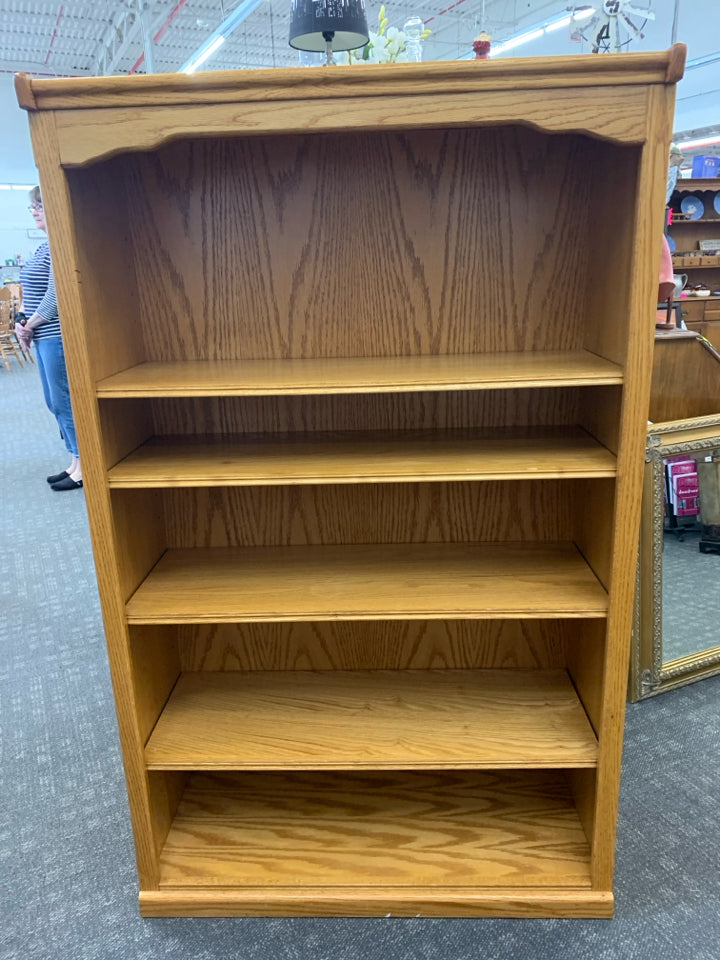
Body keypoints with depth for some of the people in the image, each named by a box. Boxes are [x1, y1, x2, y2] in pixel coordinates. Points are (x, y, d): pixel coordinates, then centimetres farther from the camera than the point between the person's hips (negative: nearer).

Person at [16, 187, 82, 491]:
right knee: (56, 402, 12)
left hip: (58, 336, -10)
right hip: (44, 336, 10)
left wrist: (28, 326, -9)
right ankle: (76, 462, 21)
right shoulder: (46, 246, 16)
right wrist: (23, 323, 5)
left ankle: (84, 466, 4)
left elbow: (54, 297, -19)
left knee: (64, 401, -5)